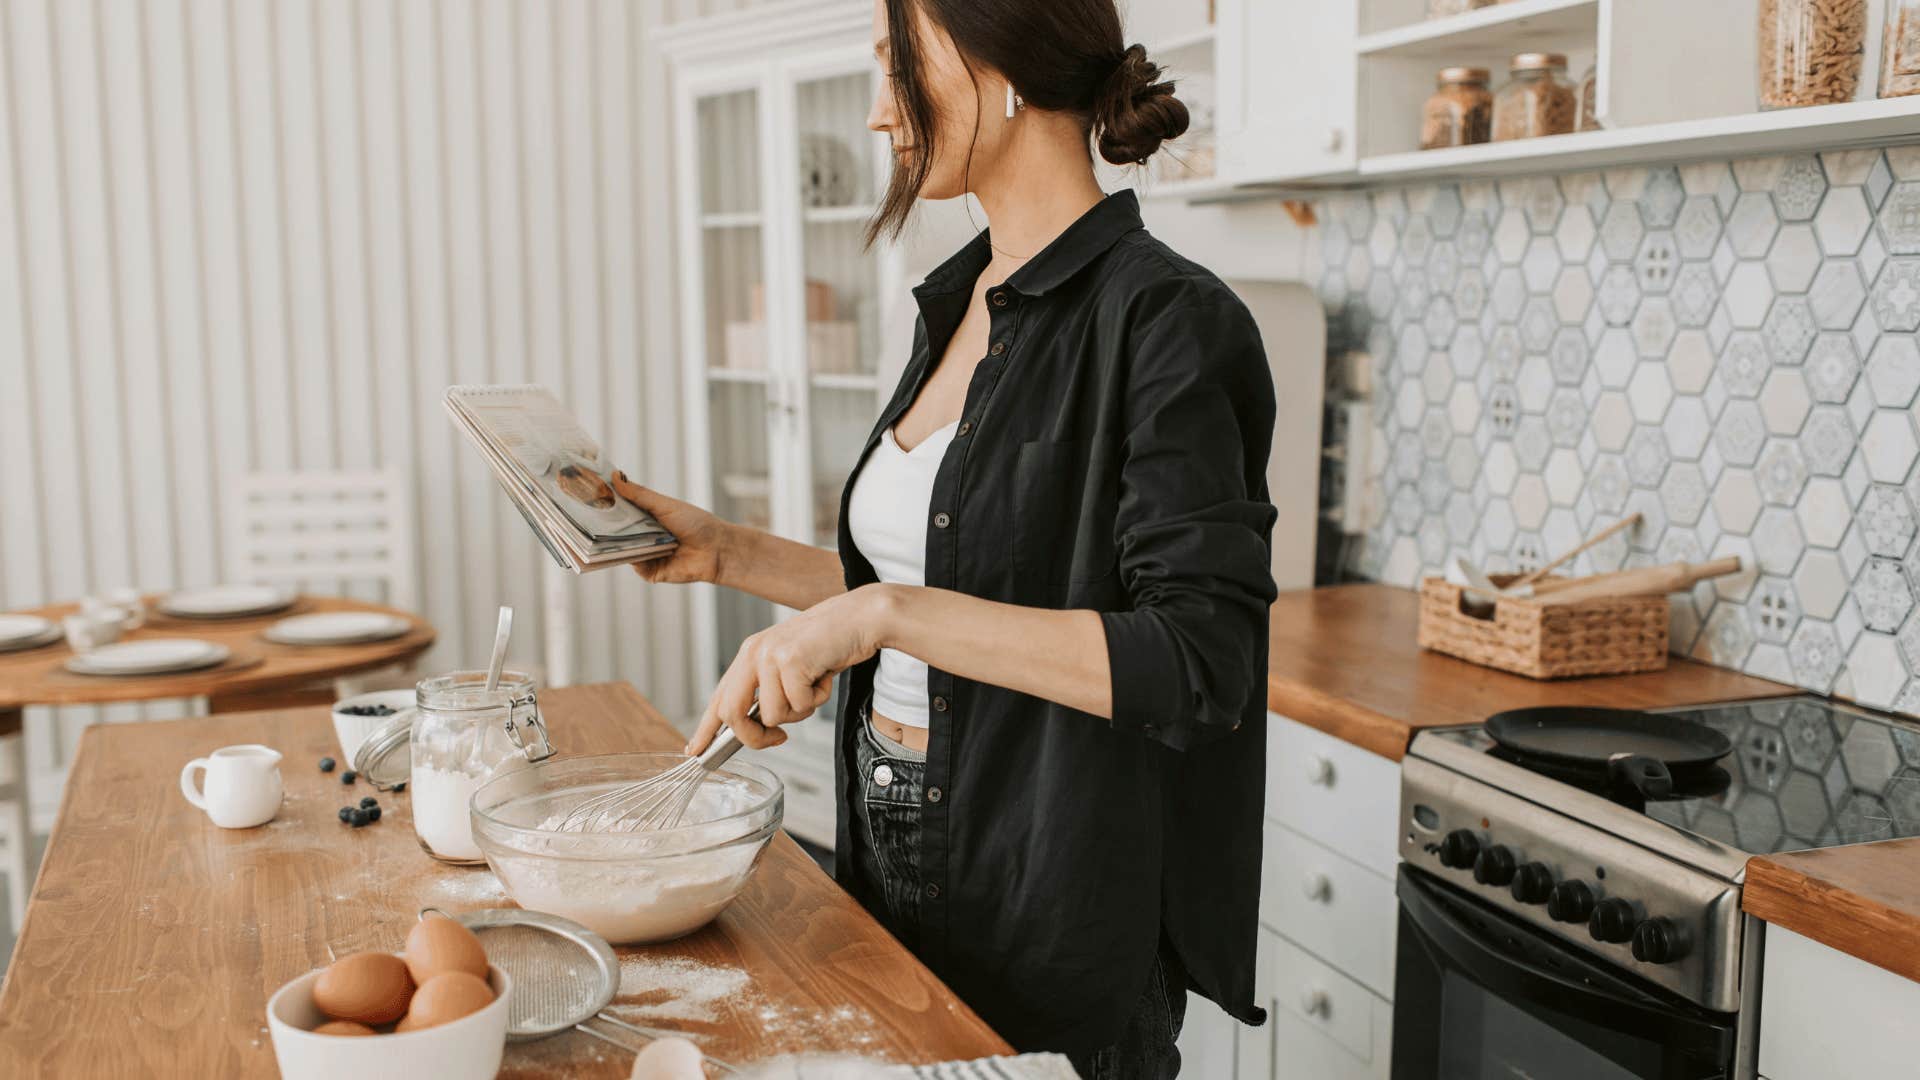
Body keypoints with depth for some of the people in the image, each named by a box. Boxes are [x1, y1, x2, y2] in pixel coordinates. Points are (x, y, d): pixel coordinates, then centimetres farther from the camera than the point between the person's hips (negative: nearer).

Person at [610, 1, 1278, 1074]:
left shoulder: (1166, 321, -18)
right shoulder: (962, 304, 7)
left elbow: (1200, 663, -26)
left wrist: (888, 613, -28)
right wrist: (727, 551, 9)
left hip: (1053, 906, -8)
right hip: (898, 861, 8)